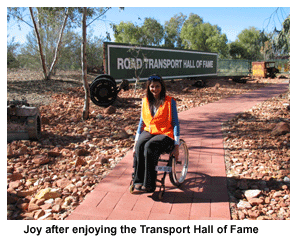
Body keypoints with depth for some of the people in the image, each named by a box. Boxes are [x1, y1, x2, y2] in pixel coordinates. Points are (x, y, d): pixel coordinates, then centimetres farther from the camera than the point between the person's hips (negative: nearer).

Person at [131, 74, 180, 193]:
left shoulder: (169, 102, -1)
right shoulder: (145, 101, 11)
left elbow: (175, 123, -1)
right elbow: (142, 122, 16)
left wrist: (176, 145, -8)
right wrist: (136, 141, 8)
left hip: (165, 134, -4)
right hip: (148, 131, 4)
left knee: (149, 147, -33)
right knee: (139, 146, -29)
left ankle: (149, 184, -23)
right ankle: (138, 181, -19)